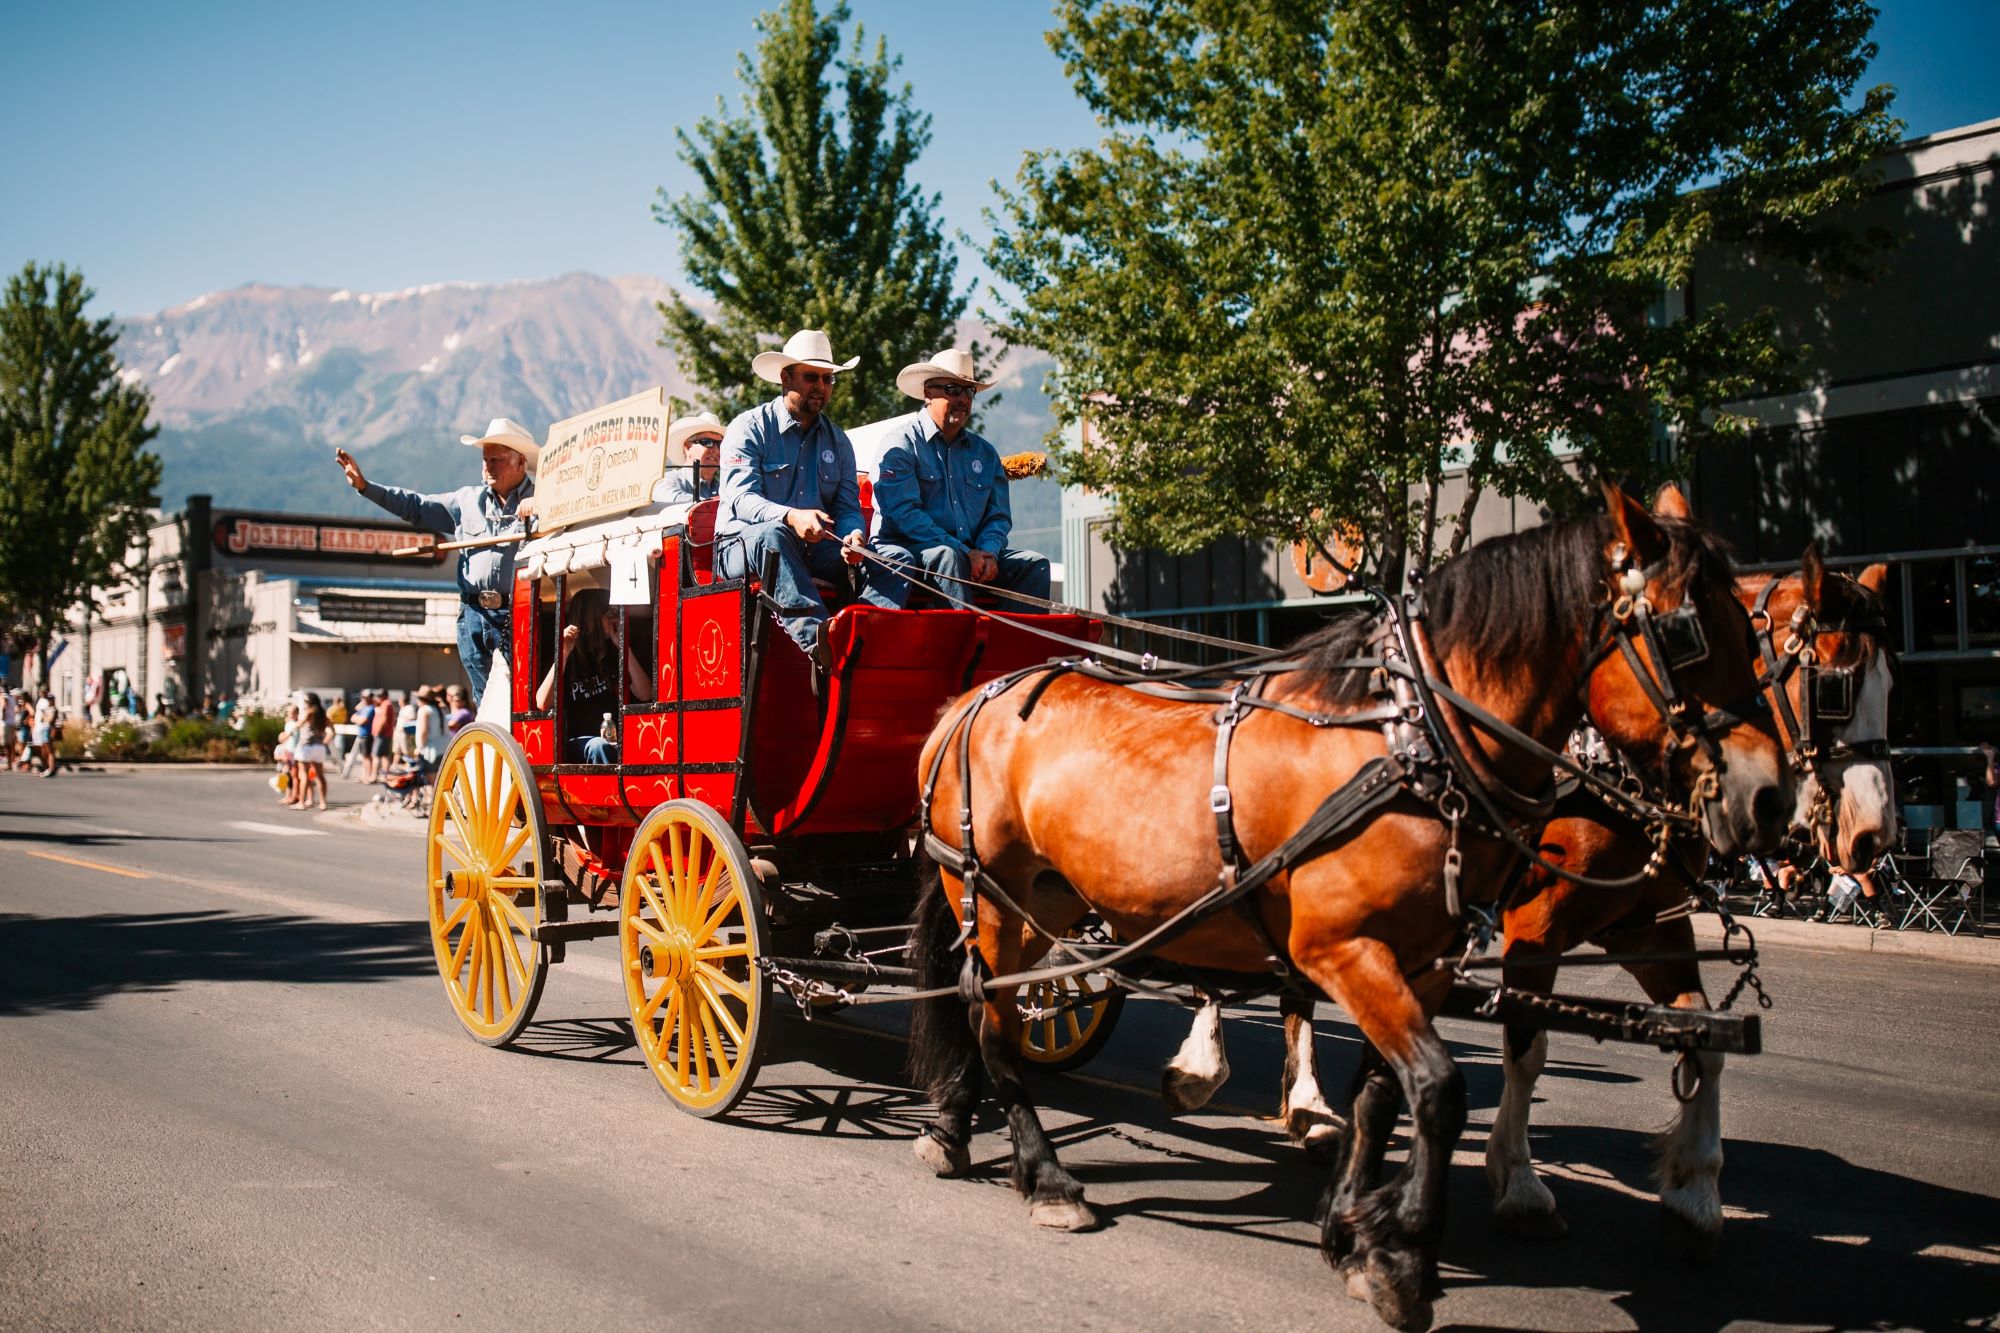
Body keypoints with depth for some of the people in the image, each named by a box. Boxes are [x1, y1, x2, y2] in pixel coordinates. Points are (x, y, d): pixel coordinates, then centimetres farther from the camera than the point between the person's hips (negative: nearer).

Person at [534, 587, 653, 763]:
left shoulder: (614, 656, 12)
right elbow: (543, 703, -11)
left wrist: (624, 647, -1)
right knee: (598, 746, -37)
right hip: (577, 744, -2)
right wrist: (563, 654, -15)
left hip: (616, 743, 2)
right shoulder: (568, 659, 4)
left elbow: (645, 695, 1)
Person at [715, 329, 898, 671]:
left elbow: (848, 507, 9)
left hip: (815, 551, 5)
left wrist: (853, 536, -17)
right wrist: (791, 517, -35)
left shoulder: (837, 440, 17)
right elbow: (741, 498, -14)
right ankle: (817, 643, -57)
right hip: (743, 546, -4)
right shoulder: (749, 428, 0)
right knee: (772, 534, -40)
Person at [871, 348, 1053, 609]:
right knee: (948, 555, -36)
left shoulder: (985, 452, 19)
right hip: (911, 549, -5)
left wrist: (988, 552, -11)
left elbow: (998, 516, 15)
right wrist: (965, 553, -21)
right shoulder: (901, 446, -1)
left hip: (973, 554, 6)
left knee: (1035, 563, -14)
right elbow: (903, 512, -13)